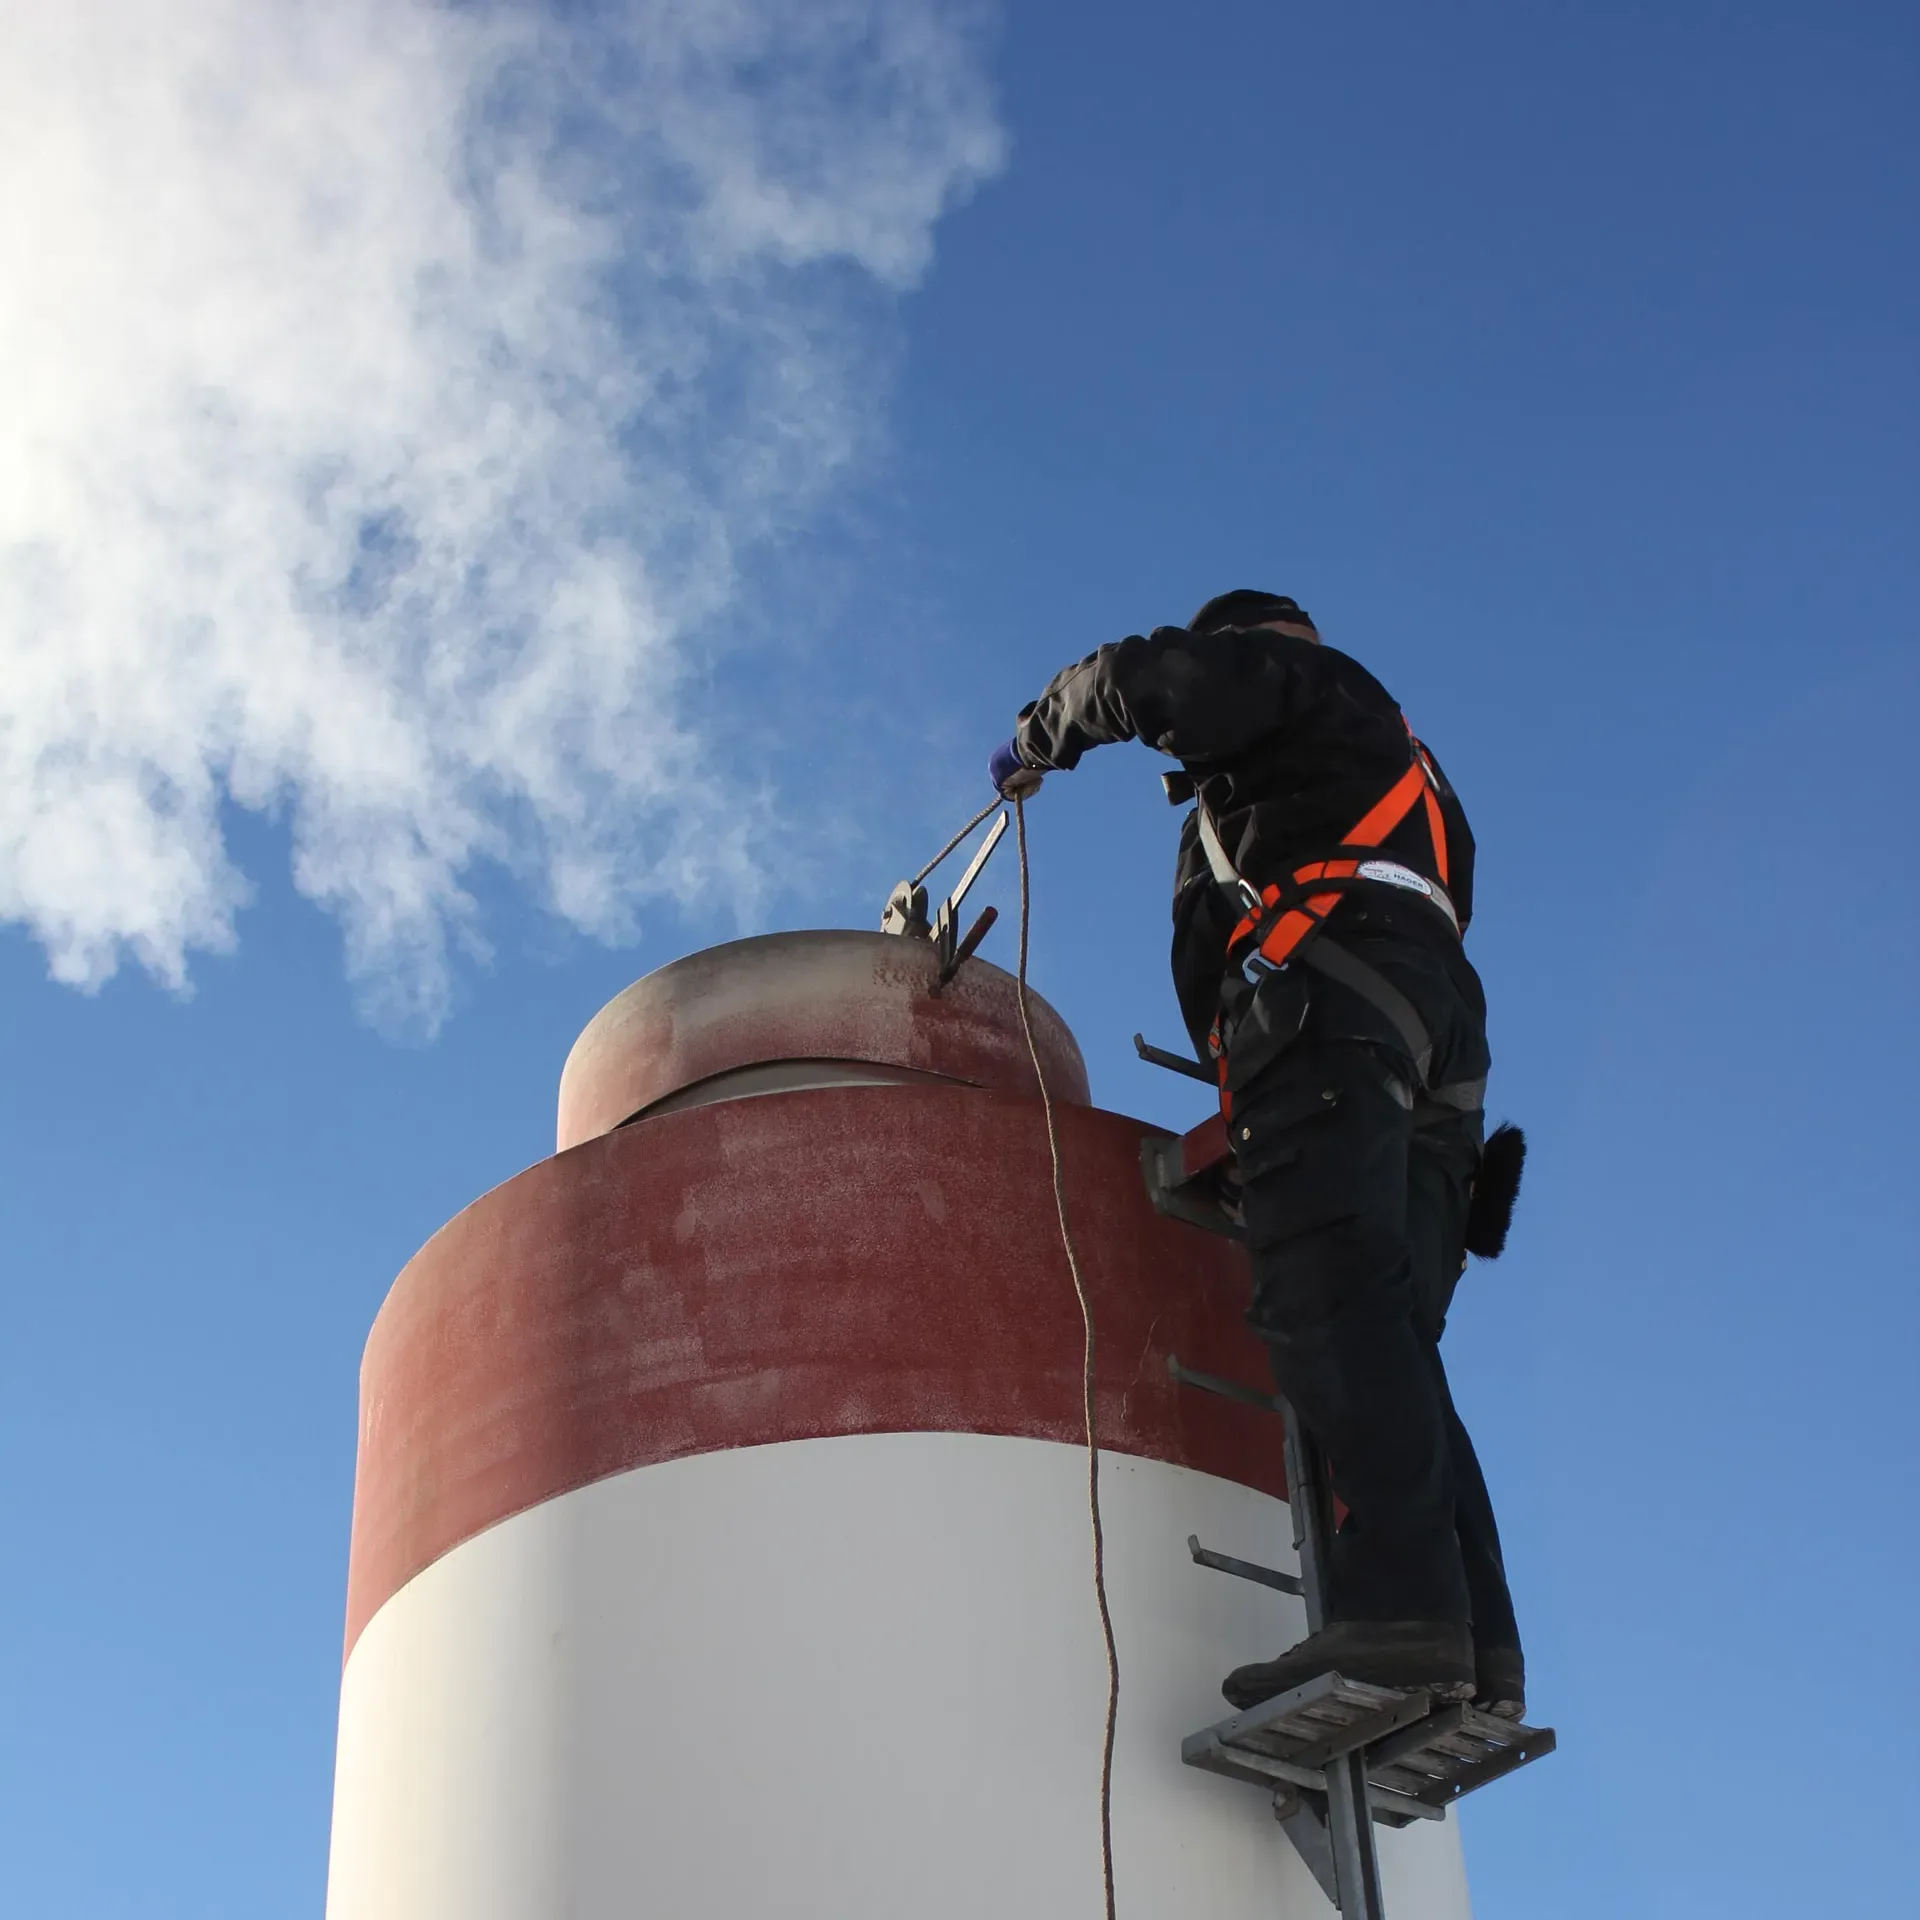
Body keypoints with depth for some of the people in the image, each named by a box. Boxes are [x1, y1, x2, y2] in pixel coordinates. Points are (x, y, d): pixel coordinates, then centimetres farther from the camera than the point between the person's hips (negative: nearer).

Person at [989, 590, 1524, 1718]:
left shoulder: (1302, 675, 19)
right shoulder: (1406, 775, 42)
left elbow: (1149, 678, 1)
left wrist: (1039, 738, 20)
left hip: (1325, 990, -8)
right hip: (1443, 1050, 8)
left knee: (1325, 1294, -25)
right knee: (1388, 1348, -4)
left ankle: (1400, 1602, -43)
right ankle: (1480, 1660, -20)